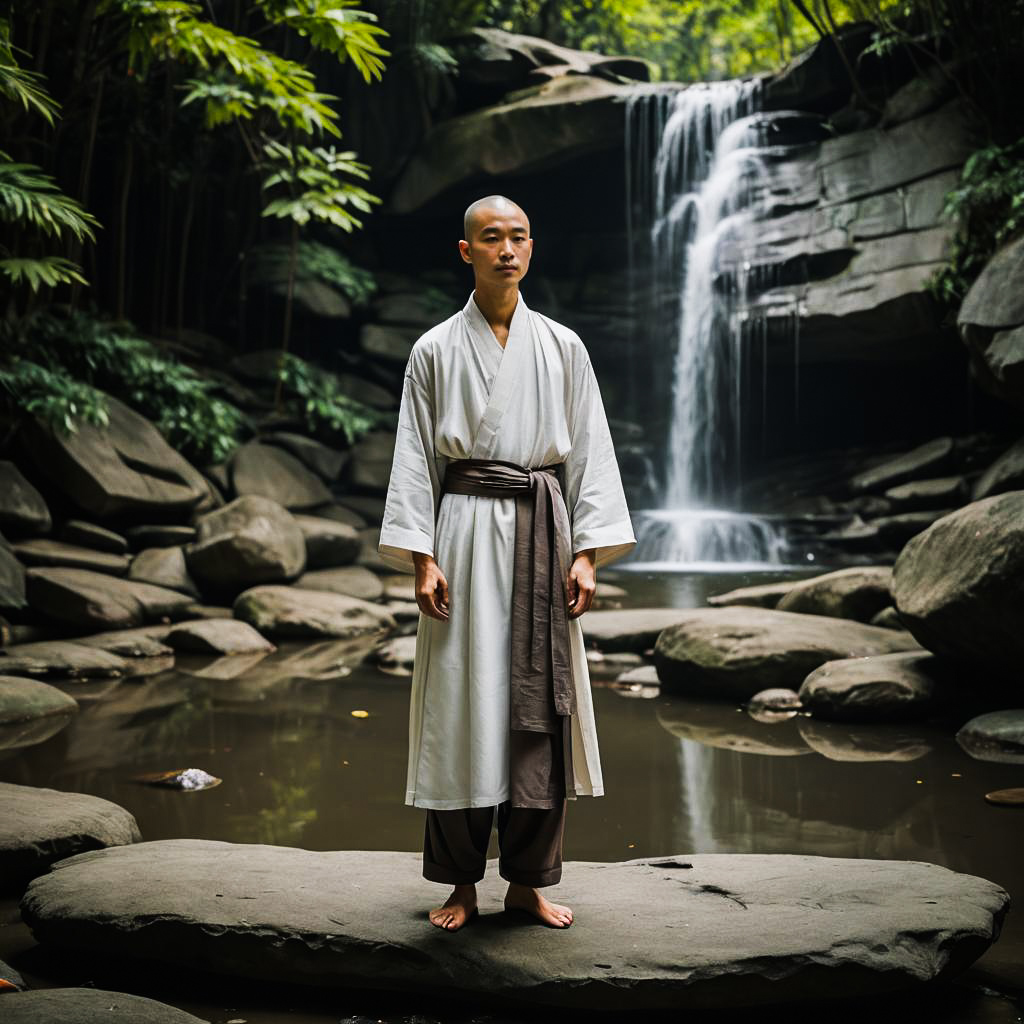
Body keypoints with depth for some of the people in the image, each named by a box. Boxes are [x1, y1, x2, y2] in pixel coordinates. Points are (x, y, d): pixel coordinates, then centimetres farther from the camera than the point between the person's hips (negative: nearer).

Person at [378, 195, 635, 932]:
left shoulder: (561, 347, 9)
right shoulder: (436, 350, 5)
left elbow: (590, 453, 7)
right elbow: (414, 457, 3)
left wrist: (588, 553, -1)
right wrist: (422, 558, -6)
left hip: (543, 527, 2)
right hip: (467, 530, -1)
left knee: (541, 703, 2)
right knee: (462, 704, -1)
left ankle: (529, 878, 15)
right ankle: (461, 883, 12)